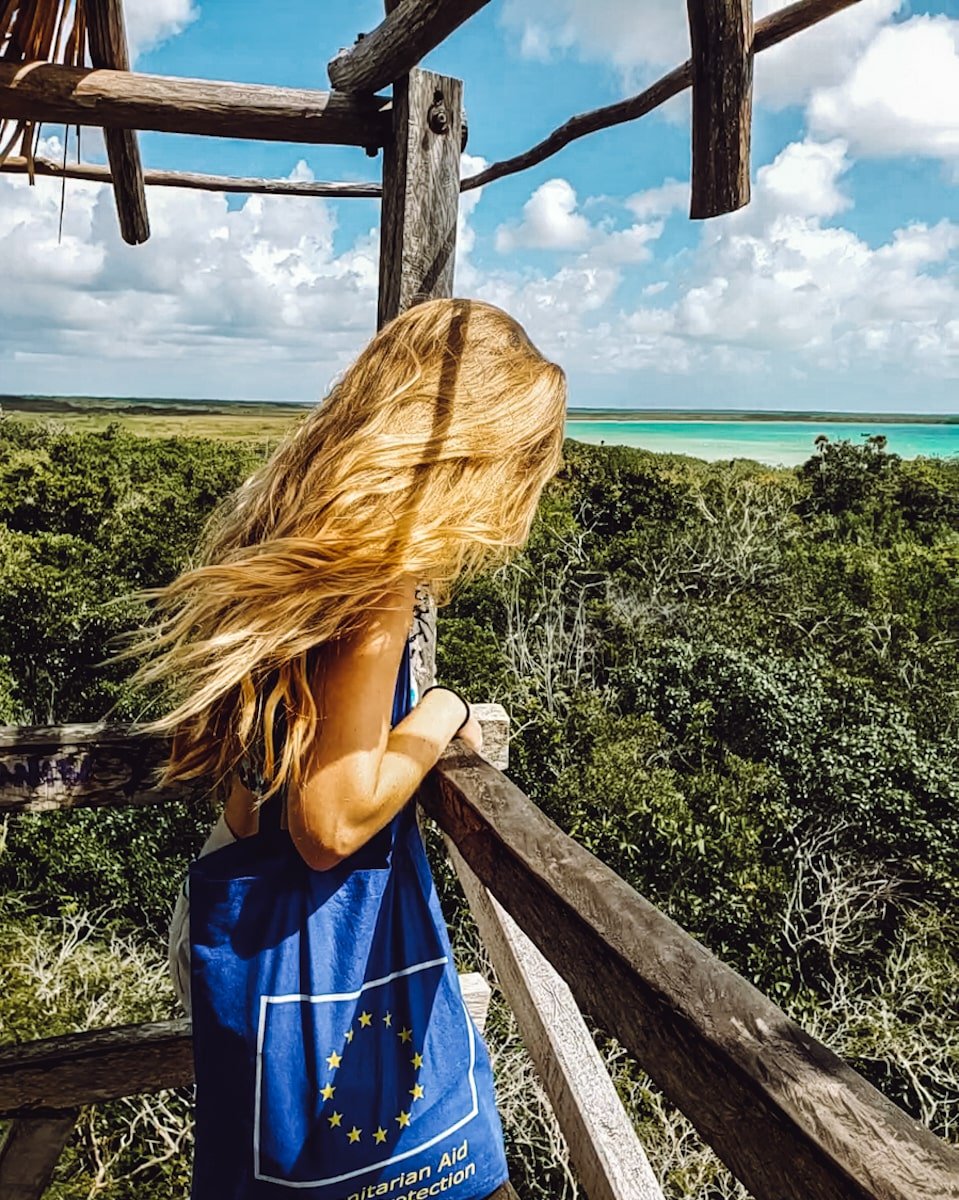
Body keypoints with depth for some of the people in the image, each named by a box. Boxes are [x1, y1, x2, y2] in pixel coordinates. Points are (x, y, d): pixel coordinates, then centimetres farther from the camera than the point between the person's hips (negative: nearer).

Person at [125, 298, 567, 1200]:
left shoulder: (293, 521, 1)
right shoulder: (379, 573, -26)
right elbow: (333, 822, -25)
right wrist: (440, 715, -12)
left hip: (244, 889, 8)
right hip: (316, 933, -8)